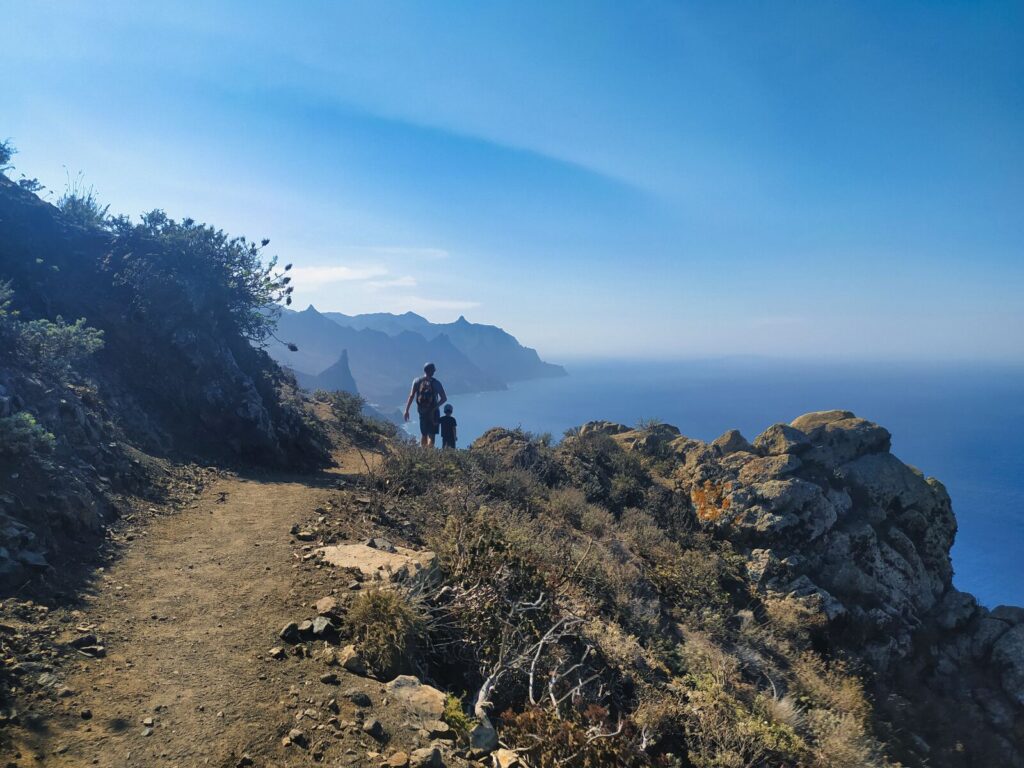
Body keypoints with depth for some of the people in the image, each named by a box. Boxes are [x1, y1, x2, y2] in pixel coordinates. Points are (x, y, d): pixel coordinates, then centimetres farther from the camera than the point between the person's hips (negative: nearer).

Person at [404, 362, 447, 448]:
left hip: (422, 411, 3)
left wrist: (406, 410, -4)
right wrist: (435, 407, -3)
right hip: (433, 412, -3)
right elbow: (444, 398, -11)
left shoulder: (417, 381, -1)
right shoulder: (436, 383, -7)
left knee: (423, 434, 17)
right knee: (431, 435, -2)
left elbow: (411, 396, -6)